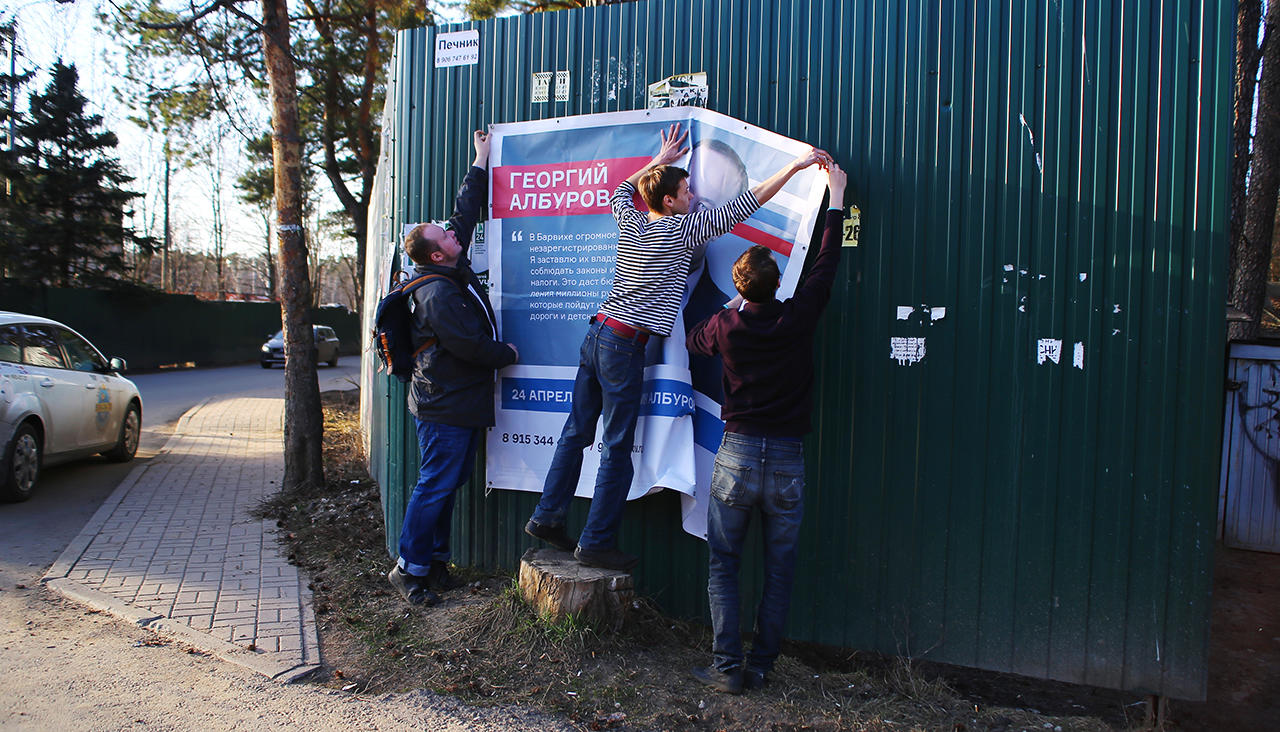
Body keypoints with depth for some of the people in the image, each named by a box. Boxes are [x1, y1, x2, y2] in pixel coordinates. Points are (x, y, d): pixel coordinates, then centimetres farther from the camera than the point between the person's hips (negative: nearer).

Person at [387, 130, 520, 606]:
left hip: (464, 405, 10)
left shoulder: (454, 271, 9)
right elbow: (471, 345, -23)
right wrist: (508, 353, -5)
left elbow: (466, 212, 20)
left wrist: (481, 165, 24)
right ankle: (410, 568, 8)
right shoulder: (438, 293, -19)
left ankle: (434, 559, 24)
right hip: (445, 407, -10)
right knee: (436, 485, -3)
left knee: (450, 484, 14)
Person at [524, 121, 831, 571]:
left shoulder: (631, 223, 10)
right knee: (616, 449, 0)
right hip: (625, 347, -8)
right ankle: (596, 543, 6)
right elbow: (744, 205, -7)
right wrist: (795, 165, -3)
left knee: (577, 431, 15)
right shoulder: (682, 229, -8)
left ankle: (546, 517, 23)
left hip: (597, 334, 8)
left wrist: (659, 161, 38)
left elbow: (621, 191, 34)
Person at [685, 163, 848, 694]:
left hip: (737, 458, 0)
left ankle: (727, 666, 9)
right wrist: (836, 195, 19)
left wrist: (732, 307, 27)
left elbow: (692, 341, 18)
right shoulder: (798, 318, -6)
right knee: (779, 570, 11)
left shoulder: (727, 326, -4)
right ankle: (760, 665, 16)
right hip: (788, 461, 1)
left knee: (723, 564, 10)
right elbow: (827, 262, 9)